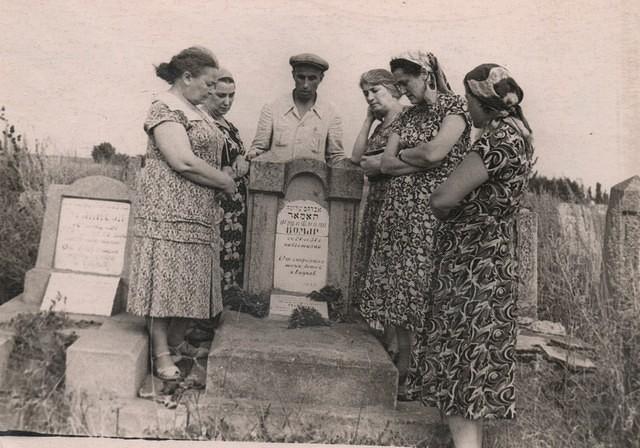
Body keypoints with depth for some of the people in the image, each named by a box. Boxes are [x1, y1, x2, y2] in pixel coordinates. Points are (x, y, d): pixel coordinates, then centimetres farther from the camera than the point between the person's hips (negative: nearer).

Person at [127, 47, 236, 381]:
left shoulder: (194, 111, 19)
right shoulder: (165, 108, -10)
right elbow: (183, 162, -21)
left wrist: (222, 182, 4)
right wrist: (226, 182, -11)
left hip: (198, 212, 9)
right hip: (169, 210, -9)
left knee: (190, 278, 12)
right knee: (166, 278, -4)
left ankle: (177, 343, 24)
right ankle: (161, 355, 5)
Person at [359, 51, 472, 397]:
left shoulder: (454, 106, 0)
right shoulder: (406, 116, 18)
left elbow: (434, 151, -16)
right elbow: (386, 164, 7)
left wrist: (403, 154, 1)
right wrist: (422, 159, -5)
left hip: (434, 212, -6)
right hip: (399, 211, 6)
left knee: (426, 290, -4)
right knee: (398, 289, 5)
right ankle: (402, 370, 16)